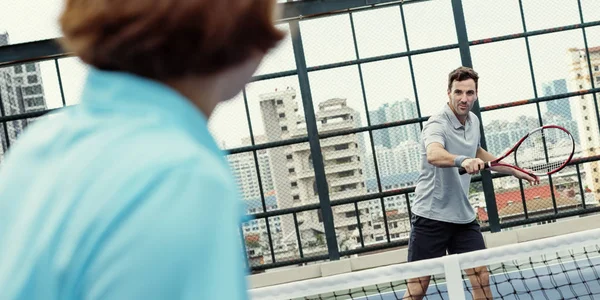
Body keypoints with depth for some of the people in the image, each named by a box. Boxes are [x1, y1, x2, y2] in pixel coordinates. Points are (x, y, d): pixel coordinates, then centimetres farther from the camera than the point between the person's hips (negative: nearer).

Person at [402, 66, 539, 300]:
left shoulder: (473, 121, 6)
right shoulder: (437, 124, -18)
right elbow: (433, 155, -42)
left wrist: (515, 172, 30)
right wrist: (463, 160, -60)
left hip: (463, 217, 7)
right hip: (430, 216, -6)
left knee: (481, 278, 2)